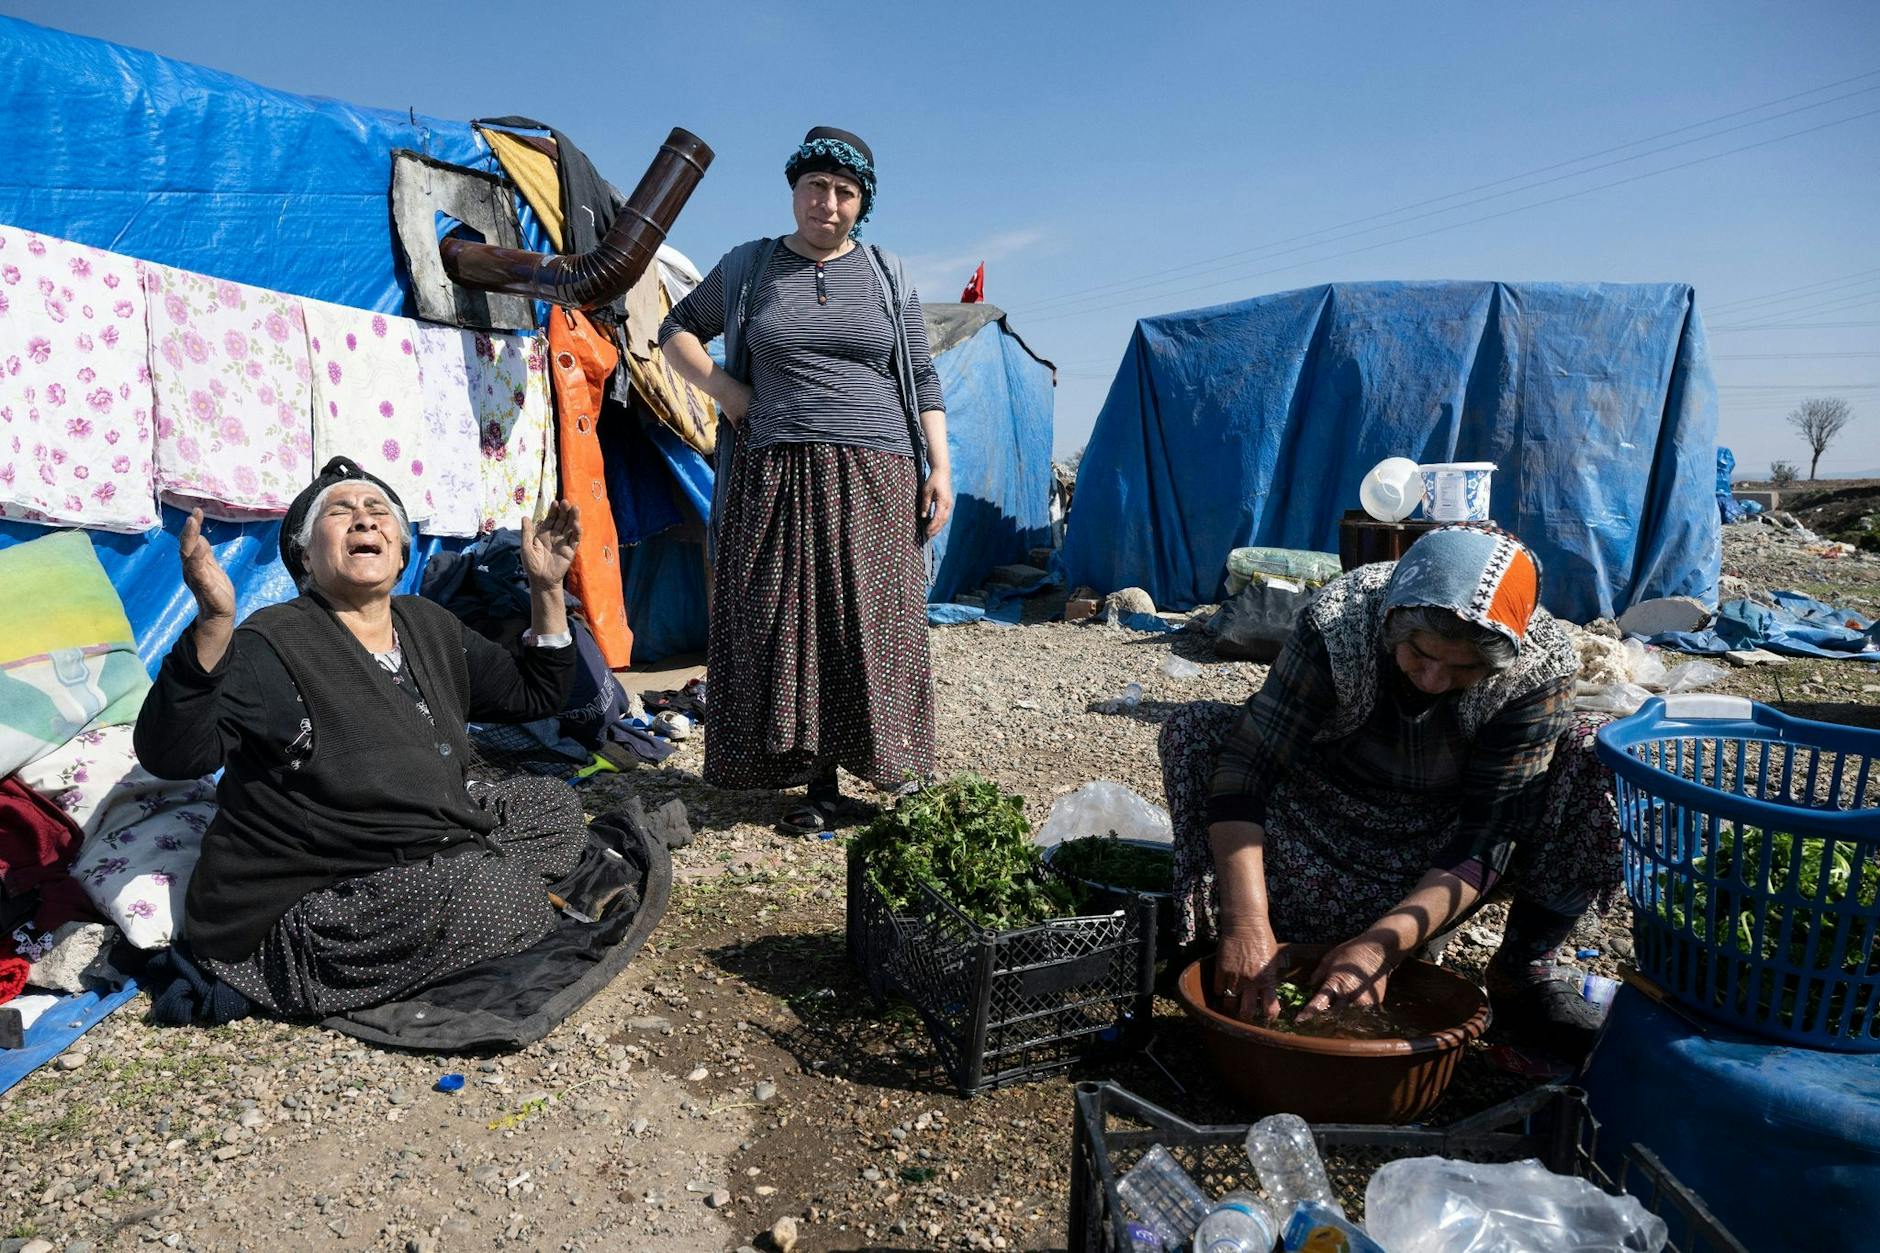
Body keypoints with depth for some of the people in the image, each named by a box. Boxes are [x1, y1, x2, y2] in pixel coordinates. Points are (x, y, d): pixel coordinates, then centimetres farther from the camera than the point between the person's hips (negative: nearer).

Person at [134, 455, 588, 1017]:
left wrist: (547, 589, 4)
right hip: (299, 921, -7)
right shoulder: (274, 645, -15)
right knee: (496, 897, -30)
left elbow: (535, 694, 14)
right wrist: (213, 626, -43)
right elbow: (170, 755, -29)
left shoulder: (429, 627, 7)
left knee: (552, 805, 3)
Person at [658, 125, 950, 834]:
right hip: (777, 477, 0)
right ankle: (821, 786, 6)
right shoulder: (748, 267, 11)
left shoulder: (887, 275, 12)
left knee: (872, 628, -2)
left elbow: (922, 380, 11)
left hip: (875, 476, 0)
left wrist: (939, 466, 2)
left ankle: (893, 777, 7)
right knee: (789, 624, -2)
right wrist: (725, 389, 3)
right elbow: (677, 331, 20)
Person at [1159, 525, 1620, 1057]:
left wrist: (1383, 945, -39)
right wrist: (1247, 925, -42)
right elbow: (1248, 762, -32)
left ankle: (1522, 973, -10)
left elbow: (1490, 832, -27)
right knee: (1195, 730, -26)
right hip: (1334, 824, -1)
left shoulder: (1542, 664, -24)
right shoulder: (1338, 623, -28)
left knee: (1598, 754, -23)